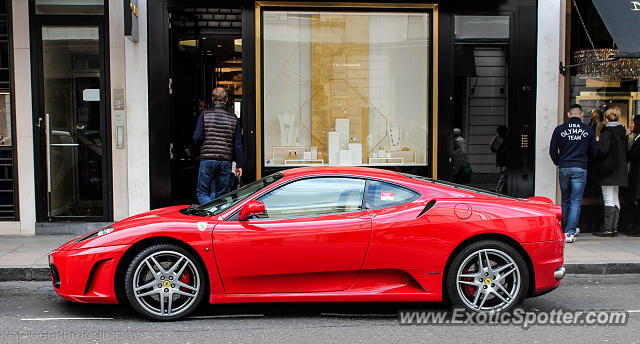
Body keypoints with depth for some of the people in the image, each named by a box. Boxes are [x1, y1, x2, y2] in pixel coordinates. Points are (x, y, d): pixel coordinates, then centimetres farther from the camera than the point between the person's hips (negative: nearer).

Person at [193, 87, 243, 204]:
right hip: (226, 161, 2)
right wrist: (239, 165, 8)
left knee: (202, 192, 7)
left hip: (207, 160, -2)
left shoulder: (205, 115, 0)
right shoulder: (233, 118, 6)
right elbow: (237, 144, 4)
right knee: (222, 195, 10)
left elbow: (197, 137, -7)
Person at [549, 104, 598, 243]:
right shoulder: (588, 130, -1)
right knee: (576, 201, 0)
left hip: (563, 169, 2)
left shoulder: (559, 129, 0)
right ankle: (569, 232, -7)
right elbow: (593, 152, 7)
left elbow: (552, 151, 2)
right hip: (580, 169, -2)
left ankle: (566, 229, 26)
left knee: (565, 200, 16)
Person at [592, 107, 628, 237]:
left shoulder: (607, 133, -15)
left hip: (608, 171, -8)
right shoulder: (622, 132, 10)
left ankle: (607, 228, -5)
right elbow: (625, 151, 14)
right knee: (615, 199, 12)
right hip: (620, 171, 8)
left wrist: (596, 144, -6)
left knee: (608, 199, -6)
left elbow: (603, 150, -23)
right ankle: (614, 228, 16)